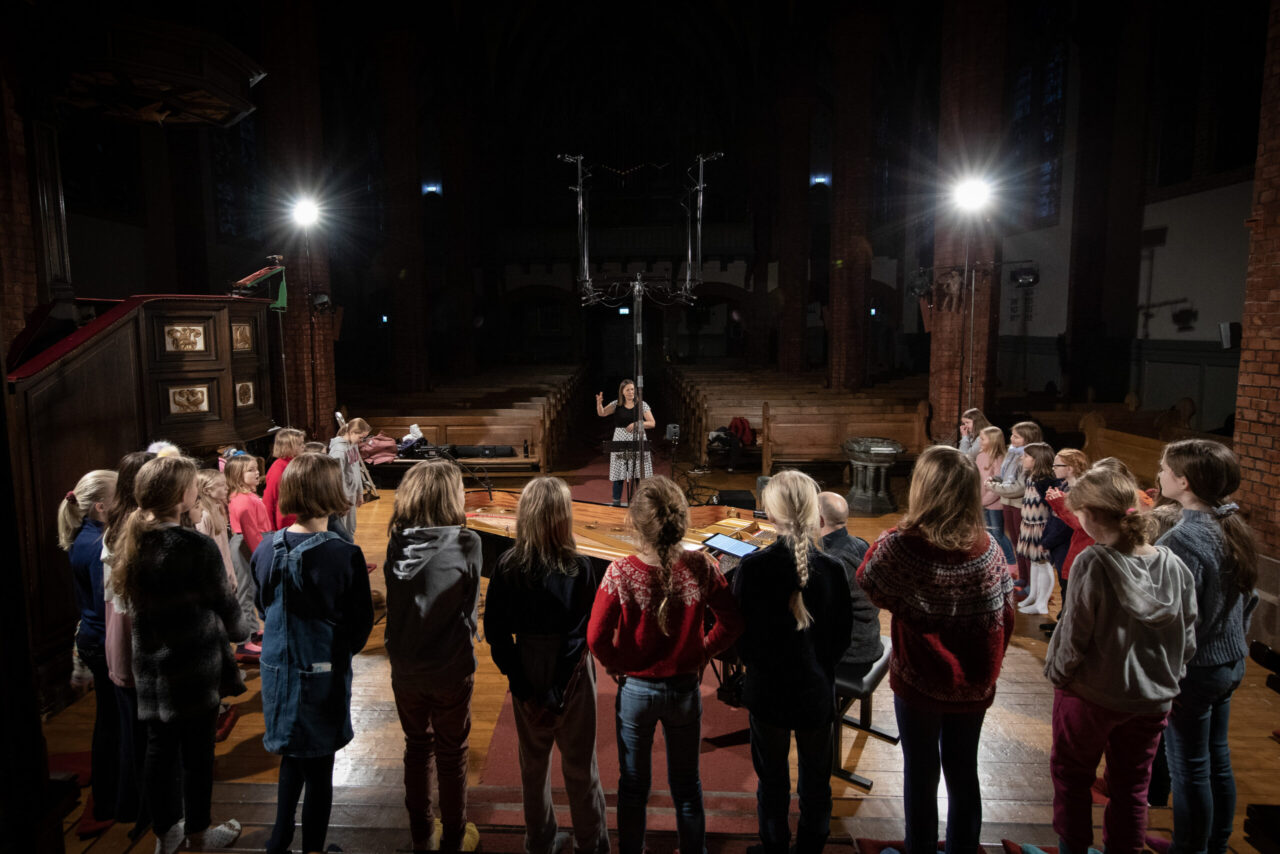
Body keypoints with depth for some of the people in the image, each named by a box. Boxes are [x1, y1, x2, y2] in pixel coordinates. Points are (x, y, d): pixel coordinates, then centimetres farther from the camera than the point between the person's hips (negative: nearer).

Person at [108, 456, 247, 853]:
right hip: (194, 666, -6)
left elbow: (133, 601, 9)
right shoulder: (197, 547, -22)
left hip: (149, 664, 6)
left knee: (159, 749, 17)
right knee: (196, 753, 10)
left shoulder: (132, 541, -1)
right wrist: (237, 632, 11)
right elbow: (224, 603, -10)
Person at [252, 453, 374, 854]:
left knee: (292, 758, 23)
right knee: (319, 768, 12)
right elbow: (361, 623, -12)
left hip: (278, 670, 5)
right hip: (324, 675, -5)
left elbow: (263, 605, 7)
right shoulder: (344, 556, -22)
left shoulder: (266, 549, -7)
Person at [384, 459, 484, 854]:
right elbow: (470, 604, -9)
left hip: (405, 668, 3)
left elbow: (394, 600, -1)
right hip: (451, 669, -3)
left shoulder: (397, 543, -11)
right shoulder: (465, 543, -20)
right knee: (451, 755, 15)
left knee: (417, 747, 22)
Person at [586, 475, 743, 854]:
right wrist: (703, 652, 4)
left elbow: (597, 639, -18)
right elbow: (732, 623, -9)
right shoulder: (701, 567, -18)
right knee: (687, 786, 22)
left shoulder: (620, 573, -22)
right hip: (686, 688, 1)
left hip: (636, 690, -1)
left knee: (632, 787, 20)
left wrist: (621, 664, -1)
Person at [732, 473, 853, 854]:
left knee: (772, 780, 19)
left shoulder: (752, 567, -19)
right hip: (816, 693, 0)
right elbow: (842, 636, -3)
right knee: (816, 780, 20)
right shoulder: (832, 569, -16)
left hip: (766, 691, 0)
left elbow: (740, 635, -9)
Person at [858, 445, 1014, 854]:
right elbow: (1004, 615, -2)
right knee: (964, 774, 20)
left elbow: (867, 583, -6)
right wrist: (988, 666, 12)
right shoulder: (986, 547, -13)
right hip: (973, 684, 3)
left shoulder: (901, 546, -24)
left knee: (921, 776, 15)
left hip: (918, 681, -3)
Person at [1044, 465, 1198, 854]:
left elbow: (1074, 635, -18)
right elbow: (1188, 642, 0)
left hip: (1090, 694, -4)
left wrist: (1057, 672, -1)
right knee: (1131, 790, 20)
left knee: (1072, 777, 19)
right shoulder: (1175, 567, -9)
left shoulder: (1092, 563, -24)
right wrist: (1166, 677, 15)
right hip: (1152, 700, 4)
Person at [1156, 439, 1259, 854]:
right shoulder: (1235, 528, 1)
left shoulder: (1185, 538, -26)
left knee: (1189, 770, 7)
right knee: (1218, 760, 21)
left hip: (1194, 669, -9)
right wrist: (1234, 643, 22)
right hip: (1230, 664, 9)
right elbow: (1247, 597, 12)